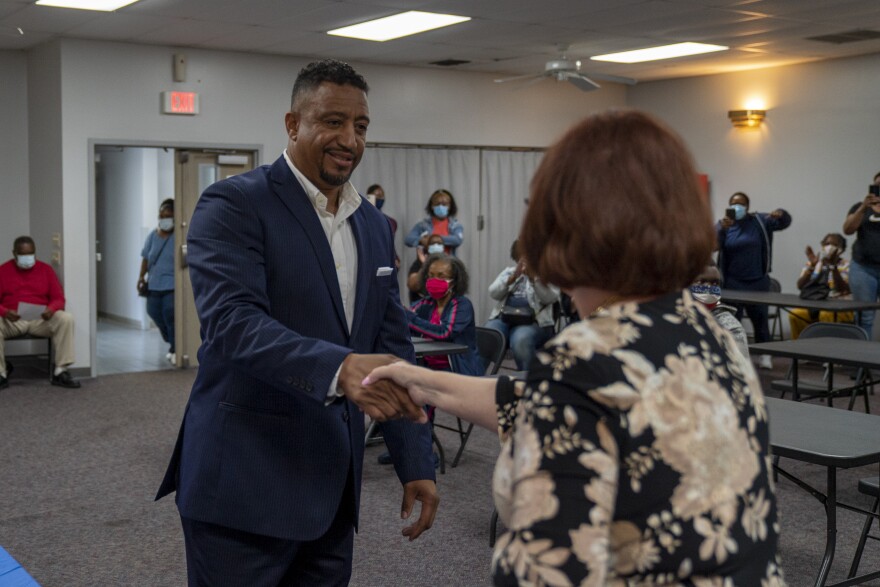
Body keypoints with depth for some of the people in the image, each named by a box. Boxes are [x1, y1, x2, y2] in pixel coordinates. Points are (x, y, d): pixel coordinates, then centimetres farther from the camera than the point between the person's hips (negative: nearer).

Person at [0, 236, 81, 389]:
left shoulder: (46, 270, 7)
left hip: (41, 319, 1)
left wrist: (51, 309, -21)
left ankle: (60, 372, -26)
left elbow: (58, 298, 3)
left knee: (66, 318, -28)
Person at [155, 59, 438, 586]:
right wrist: (340, 367, -38)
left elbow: (394, 344, 12)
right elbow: (232, 320, -23)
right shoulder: (233, 205, -9)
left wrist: (417, 464, 7)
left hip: (333, 484, 6)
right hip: (245, 482, -6)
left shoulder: (375, 225, 12)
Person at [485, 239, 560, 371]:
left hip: (533, 322, -3)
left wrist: (533, 278, -19)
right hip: (503, 318, 3)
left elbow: (549, 298, -6)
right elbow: (493, 293, 5)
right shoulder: (508, 272, 22)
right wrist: (513, 277, -10)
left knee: (520, 340, -37)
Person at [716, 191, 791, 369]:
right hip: (732, 282, -1)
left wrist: (781, 214, -22)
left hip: (757, 280, 1)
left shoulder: (759, 221, 1)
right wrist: (722, 229, -34)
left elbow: (784, 222, 2)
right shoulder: (723, 224, -1)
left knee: (760, 318, 8)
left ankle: (764, 354, 18)